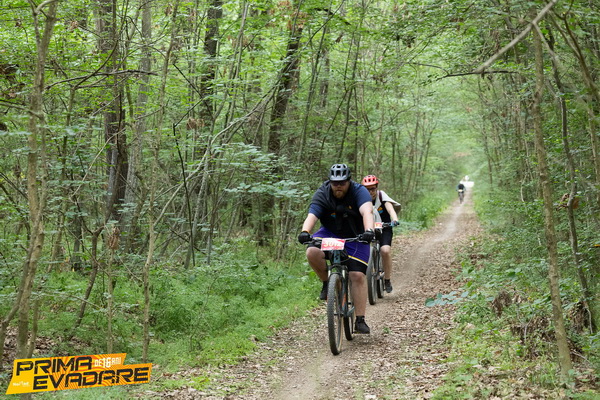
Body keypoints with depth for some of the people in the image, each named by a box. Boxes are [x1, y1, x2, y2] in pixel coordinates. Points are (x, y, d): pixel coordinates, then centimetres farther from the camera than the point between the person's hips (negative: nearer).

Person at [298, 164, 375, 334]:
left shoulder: (359, 191, -17)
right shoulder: (322, 194, -14)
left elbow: (367, 212, -35)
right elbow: (311, 216, -28)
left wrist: (369, 230, -55)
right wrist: (305, 232, -48)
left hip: (355, 238, -1)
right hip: (330, 234, 1)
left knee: (358, 276, -13)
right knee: (312, 253, -30)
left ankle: (360, 321, -5)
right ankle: (327, 283, -3)